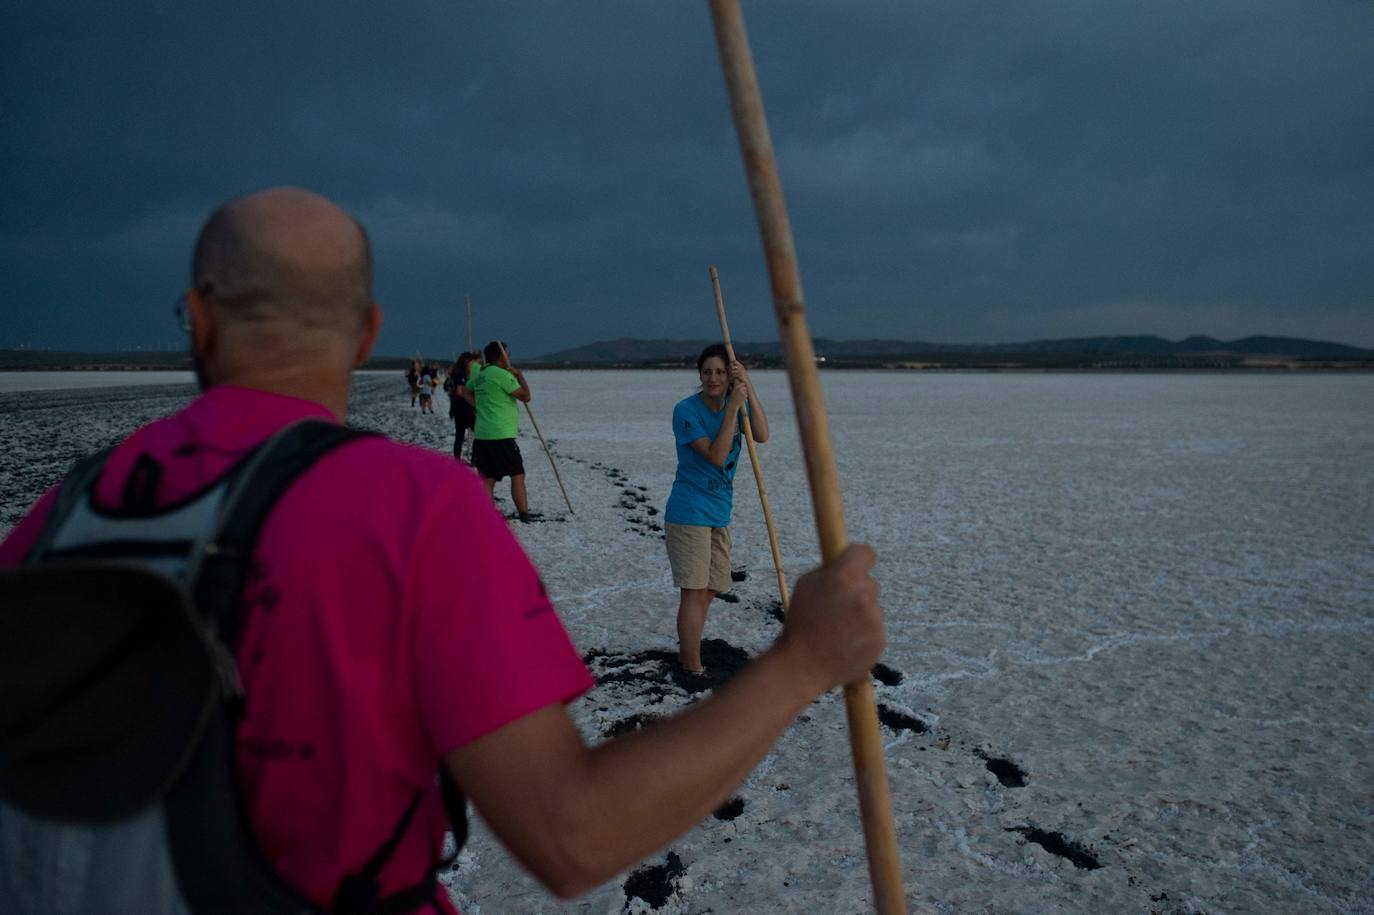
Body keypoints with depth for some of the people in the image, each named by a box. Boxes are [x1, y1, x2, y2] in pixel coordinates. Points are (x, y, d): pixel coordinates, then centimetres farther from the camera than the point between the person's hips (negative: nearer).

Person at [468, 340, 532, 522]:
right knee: (517, 474, -2)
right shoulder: (502, 375, -11)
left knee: (488, 477, 7)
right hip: (501, 435, -8)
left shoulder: (479, 375, 15)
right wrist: (520, 375, 3)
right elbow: (525, 396, -10)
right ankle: (524, 514, -4)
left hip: (481, 434, 8)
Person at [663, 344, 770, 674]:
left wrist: (749, 388, -23)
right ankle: (693, 668, 3)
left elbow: (761, 436, -15)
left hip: (720, 512, 7)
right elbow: (716, 456, -22)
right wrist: (733, 407, -25)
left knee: (707, 591, 15)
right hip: (689, 513, -7)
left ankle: (686, 656, 30)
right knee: (694, 591, -6)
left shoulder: (737, 401, 3)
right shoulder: (686, 410, -14)